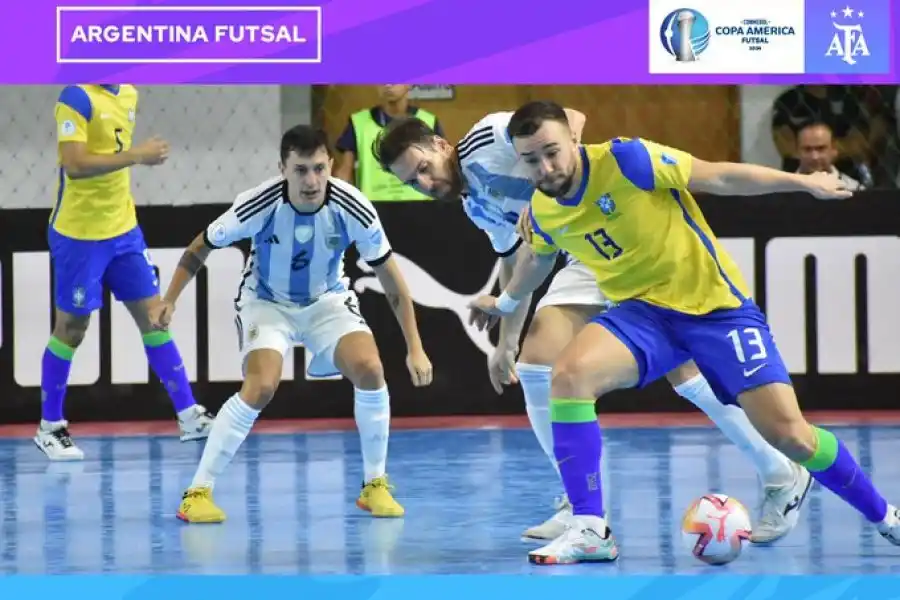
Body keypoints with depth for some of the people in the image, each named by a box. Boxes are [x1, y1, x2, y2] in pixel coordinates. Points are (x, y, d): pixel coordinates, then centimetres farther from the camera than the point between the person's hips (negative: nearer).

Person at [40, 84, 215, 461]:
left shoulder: (129, 96, 8)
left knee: (153, 315, 5)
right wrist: (137, 155, -26)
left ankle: (189, 417, 9)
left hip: (124, 231, 7)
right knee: (71, 329, 3)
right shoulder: (76, 97, -17)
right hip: (79, 236, -7)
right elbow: (74, 165, -27)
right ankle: (49, 428, 18)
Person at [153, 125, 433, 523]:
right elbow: (202, 247, -9)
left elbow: (391, 278, -13)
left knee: (370, 371, -22)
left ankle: (375, 486, -2)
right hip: (266, 302, -2)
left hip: (327, 301, 2)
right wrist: (170, 299, -14)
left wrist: (414, 349, -14)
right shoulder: (258, 205, -29)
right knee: (261, 388, -25)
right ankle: (198, 492, -13)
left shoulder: (353, 209, -25)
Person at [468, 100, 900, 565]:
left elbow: (718, 178, -13)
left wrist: (804, 182, -14)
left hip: (716, 304, -4)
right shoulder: (542, 213, -1)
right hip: (644, 312, 4)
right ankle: (590, 530, -22)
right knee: (570, 374, -27)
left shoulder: (625, 160, -18)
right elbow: (540, 258, 24)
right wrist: (504, 302, 41)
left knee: (789, 435, -12)